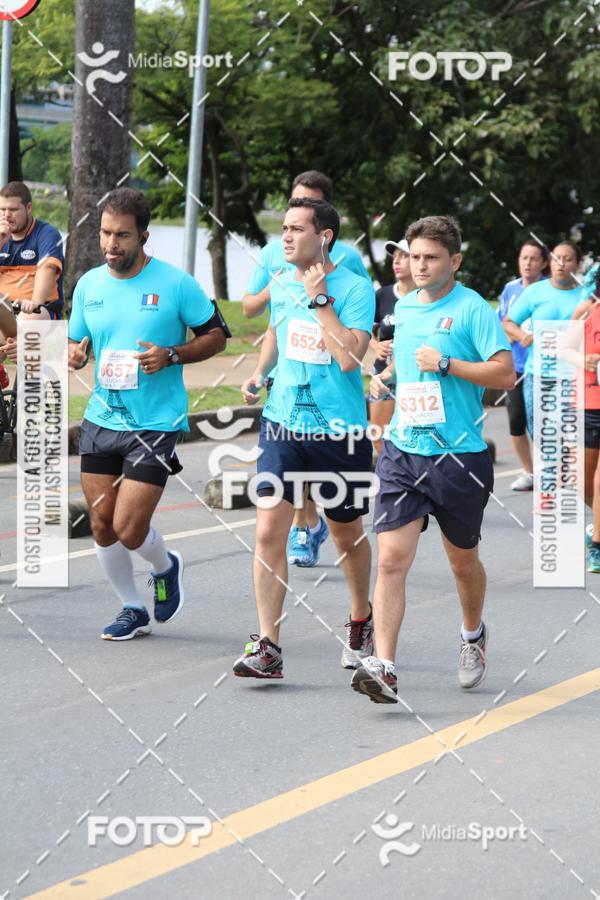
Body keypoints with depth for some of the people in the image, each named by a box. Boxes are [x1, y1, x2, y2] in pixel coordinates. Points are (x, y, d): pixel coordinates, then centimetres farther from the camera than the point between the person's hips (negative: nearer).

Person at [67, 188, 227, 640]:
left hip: (156, 423, -5)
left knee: (128, 529, -8)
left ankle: (166, 567, 26)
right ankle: (132, 609, 26)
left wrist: (171, 356, -16)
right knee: (102, 525, 6)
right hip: (102, 418, 5)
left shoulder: (176, 284, -8)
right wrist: (76, 354, -7)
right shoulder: (89, 285, 5)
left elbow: (215, 335, 0)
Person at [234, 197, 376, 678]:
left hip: (341, 429, -4)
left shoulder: (356, 288, -11)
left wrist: (320, 298, -21)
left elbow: (349, 357, -23)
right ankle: (267, 647, -7)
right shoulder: (281, 285, 6)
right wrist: (259, 373, 9)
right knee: (269, 531, -10)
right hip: (283, 423, 4)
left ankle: (361, 618, 40)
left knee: (348, 534, 14)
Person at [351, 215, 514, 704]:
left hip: (460, 457, -4)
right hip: (403, 452, 4)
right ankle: (384, 668, -16)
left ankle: (473, 633, 44)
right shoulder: (402, 307, 11)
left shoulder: (473, 309, -8)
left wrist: (447, 364, -19)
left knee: (463, 560, 15)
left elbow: (505, 373, -14)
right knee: (391, 558, -11)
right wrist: (387, 374, 13)